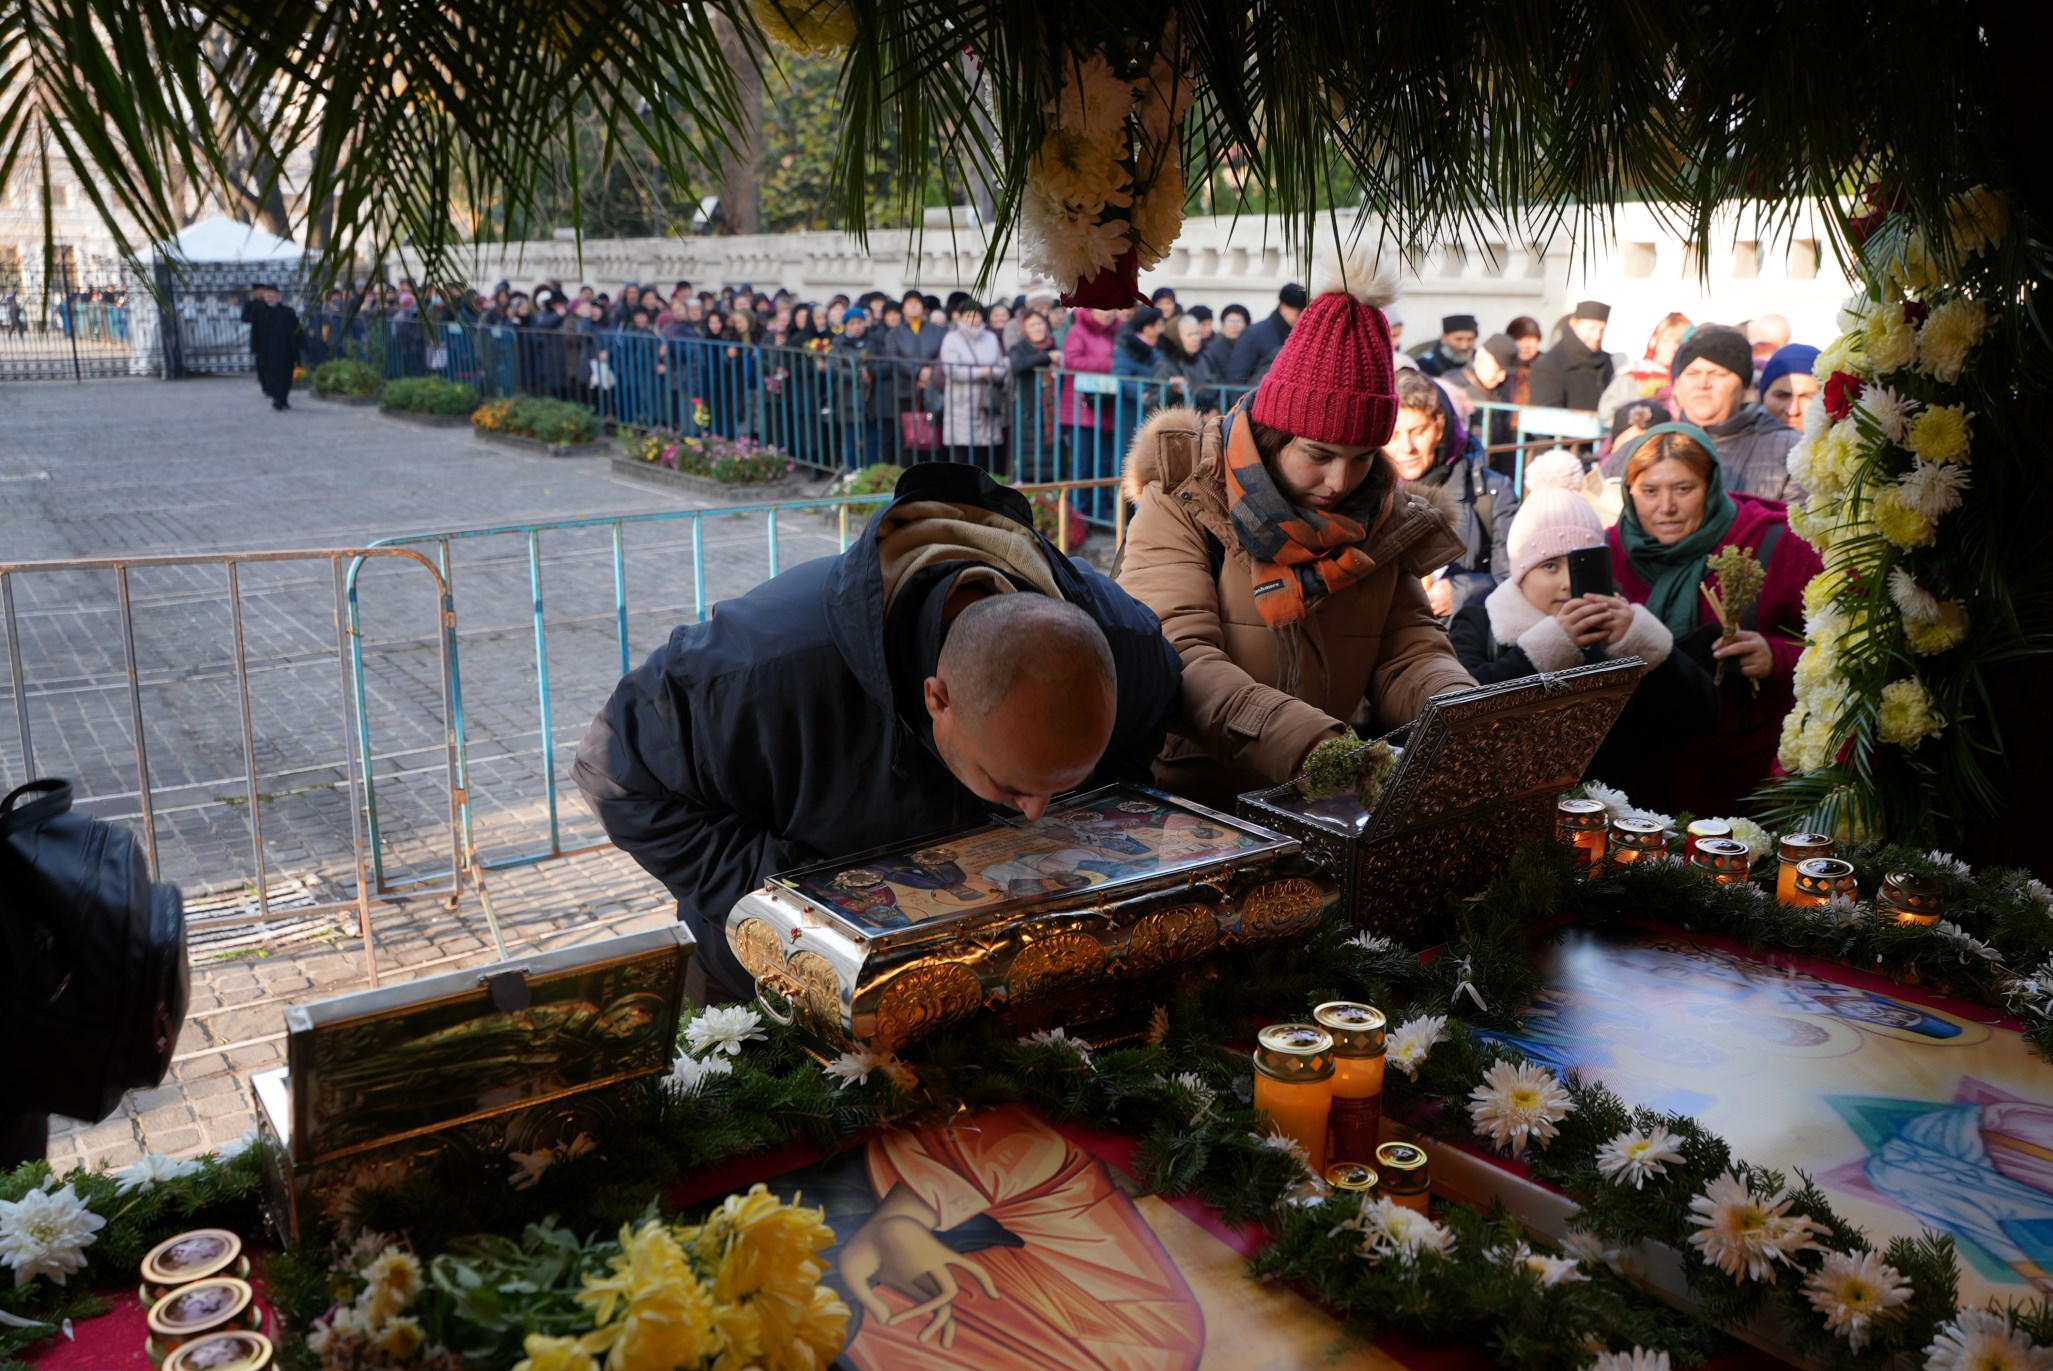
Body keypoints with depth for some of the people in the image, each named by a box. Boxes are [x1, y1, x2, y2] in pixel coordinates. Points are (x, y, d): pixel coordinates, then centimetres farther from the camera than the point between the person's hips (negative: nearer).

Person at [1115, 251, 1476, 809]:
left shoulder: (1381, 524, 9)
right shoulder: (1181, 508, -7)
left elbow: (1409, 651, 5)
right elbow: (1177, 660, -19)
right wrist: (1309, 742, -35)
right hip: (1182, 798, -5)